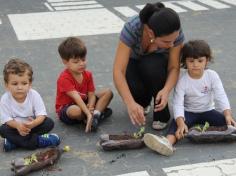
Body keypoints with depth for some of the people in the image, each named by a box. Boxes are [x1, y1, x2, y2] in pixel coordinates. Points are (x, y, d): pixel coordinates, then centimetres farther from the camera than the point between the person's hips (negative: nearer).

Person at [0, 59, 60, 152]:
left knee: (49, 123, -22)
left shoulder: (34, 95, -18)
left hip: (32, 124, 1)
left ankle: (15, 141, -25)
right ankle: (37, 140, -30)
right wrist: (18, 126, -40)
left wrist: (34, 123, -44)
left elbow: (41, 115, -21)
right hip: (15, 126, 0)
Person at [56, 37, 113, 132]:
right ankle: (100, 112, -15)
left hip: (84, 104, 7)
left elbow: (91, 95, -8)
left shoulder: (88, 74, -2)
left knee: (108, 92, -3)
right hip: (66, 108, -7)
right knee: (75, 111, -43)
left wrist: (90, 108, -30)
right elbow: (76, 98, -34)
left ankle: (96, 114, -24)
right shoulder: (64, 78, -24)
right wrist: (88, 113, -42)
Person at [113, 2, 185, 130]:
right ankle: (143, 100, 5)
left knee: (152, 66, -36)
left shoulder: (175, 33, -31)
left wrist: (166, 90, -44)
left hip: (158, 64, 1)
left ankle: (162, 114, -13)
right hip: (134, 62, -1)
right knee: (134, 89, -33)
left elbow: (174, 67, -23)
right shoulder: (132, 28, -37)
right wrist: (131, 104, -53)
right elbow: (118, 71, -39)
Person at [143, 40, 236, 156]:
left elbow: (221, 97, -13)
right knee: (176, 122, -34)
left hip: (207, 111, 5)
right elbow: (178, 103, -22)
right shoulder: (182, 81, -15)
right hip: (188, 112, -5)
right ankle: (168, 142, -59)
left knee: (226, 120, -21)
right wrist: (181, 123, -39)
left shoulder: (212, 76, -9)